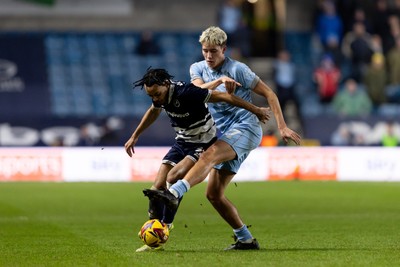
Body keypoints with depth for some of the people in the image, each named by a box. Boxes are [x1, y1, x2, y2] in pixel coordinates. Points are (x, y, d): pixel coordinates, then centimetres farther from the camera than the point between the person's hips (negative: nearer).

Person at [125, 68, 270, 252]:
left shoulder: (186, 93, -30)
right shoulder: (160, 93, -7)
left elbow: (224, 97, -24)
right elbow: (154, 112, 18)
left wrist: (256, 111, -16)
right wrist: (135, 137, 26)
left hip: (204, 145, -7)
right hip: (182, 142, 7)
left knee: (173, 177, -27)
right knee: (158, 186, -6)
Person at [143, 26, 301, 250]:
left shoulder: (238, 69, -3)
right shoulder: (198, 68, 11)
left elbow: (269, 94, -2)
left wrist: (282, 127, -8)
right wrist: (220, 81, -29)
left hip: (245, 127, -7)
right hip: (225, 135, 7)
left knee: (210, 155, -34)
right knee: (214, 194, -1)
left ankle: (174, 193, -52)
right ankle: (246, 239, 7)